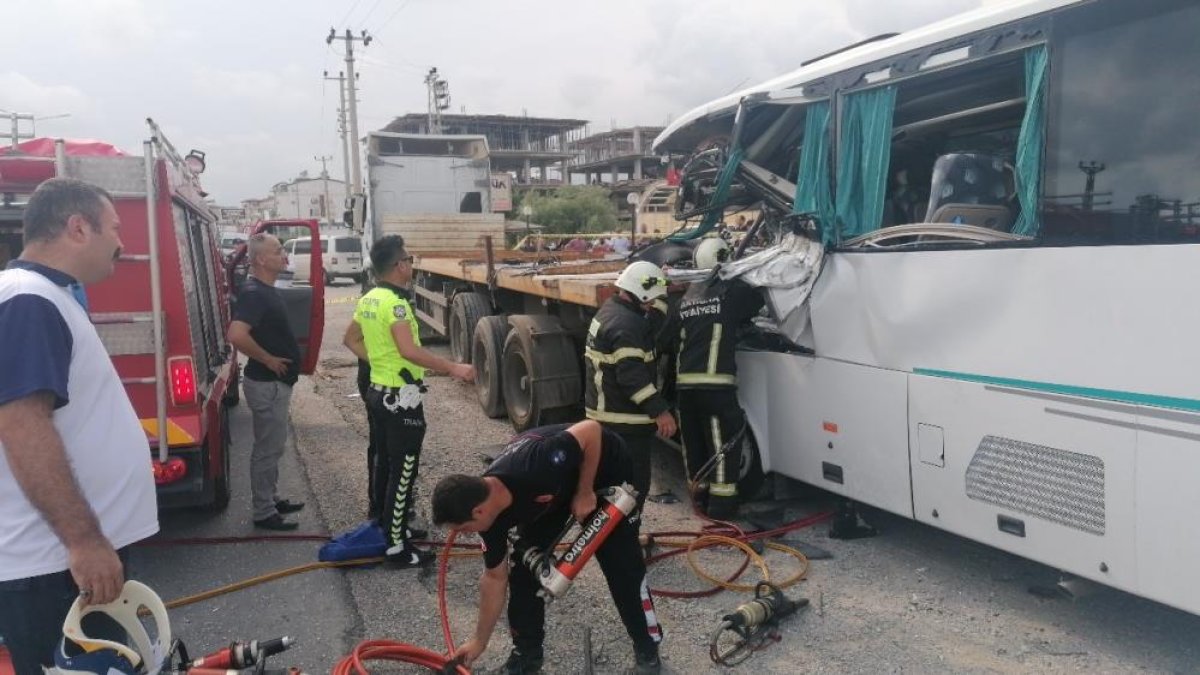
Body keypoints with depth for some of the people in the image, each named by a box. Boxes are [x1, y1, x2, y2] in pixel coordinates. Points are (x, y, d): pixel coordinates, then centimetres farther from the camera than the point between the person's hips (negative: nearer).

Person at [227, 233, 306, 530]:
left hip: (276, 381, 10)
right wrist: (268, 359, -22)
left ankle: (272, 500, 32)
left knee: (273, 446, 19)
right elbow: (236, 335, -34)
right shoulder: (253, 293, -21)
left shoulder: (268, 290, 10)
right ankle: (264, 512, 11)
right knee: (268, 448, 0)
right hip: (267, 384, -10)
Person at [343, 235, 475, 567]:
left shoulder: (369, 299, 8)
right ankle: (397, 548, 3)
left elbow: (351, 338, 21)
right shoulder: (395, 302, -21)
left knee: (385, 464, 19)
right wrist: (453, 367, -31)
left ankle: (387, 527, 33)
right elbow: (410, 351, -32)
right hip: (401, 398, -10)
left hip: (379, 391, 10)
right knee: (402, 472, -3)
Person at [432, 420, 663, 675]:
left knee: (622, 563, -6)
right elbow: (495, 577, -5)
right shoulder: (493, 516, -20)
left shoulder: (533, 468, -44)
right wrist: (479, 641, 1)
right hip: (558, 484, 5)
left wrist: (584, 492, -26)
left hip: (604, 467, -5)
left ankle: (647, 647, 13)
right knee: (525, 567, -2)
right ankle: (527, 650, 14)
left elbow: (591, 430, -33)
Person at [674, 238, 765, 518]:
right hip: (714, 382, -6)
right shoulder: (731, 289, -1)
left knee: (694, 443, 14)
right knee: (721, 444, 0)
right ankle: (721, 503, 2)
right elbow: (760, 301, 11)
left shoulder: (687, 296, 15)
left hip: (684, 382, 6)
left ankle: (701, 495, 24)